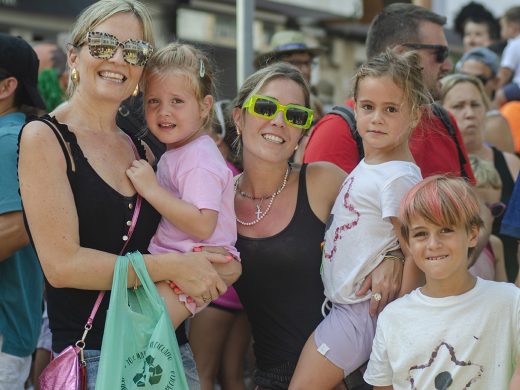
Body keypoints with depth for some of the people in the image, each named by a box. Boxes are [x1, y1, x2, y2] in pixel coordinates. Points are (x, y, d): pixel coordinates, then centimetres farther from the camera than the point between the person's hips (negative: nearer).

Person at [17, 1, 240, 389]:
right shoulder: (44, 138, -6)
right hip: (90, 355, -6)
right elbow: (61, 263, -15)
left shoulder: (142, 151, 12)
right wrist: (173, 267, -15)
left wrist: (221, 270, -2)